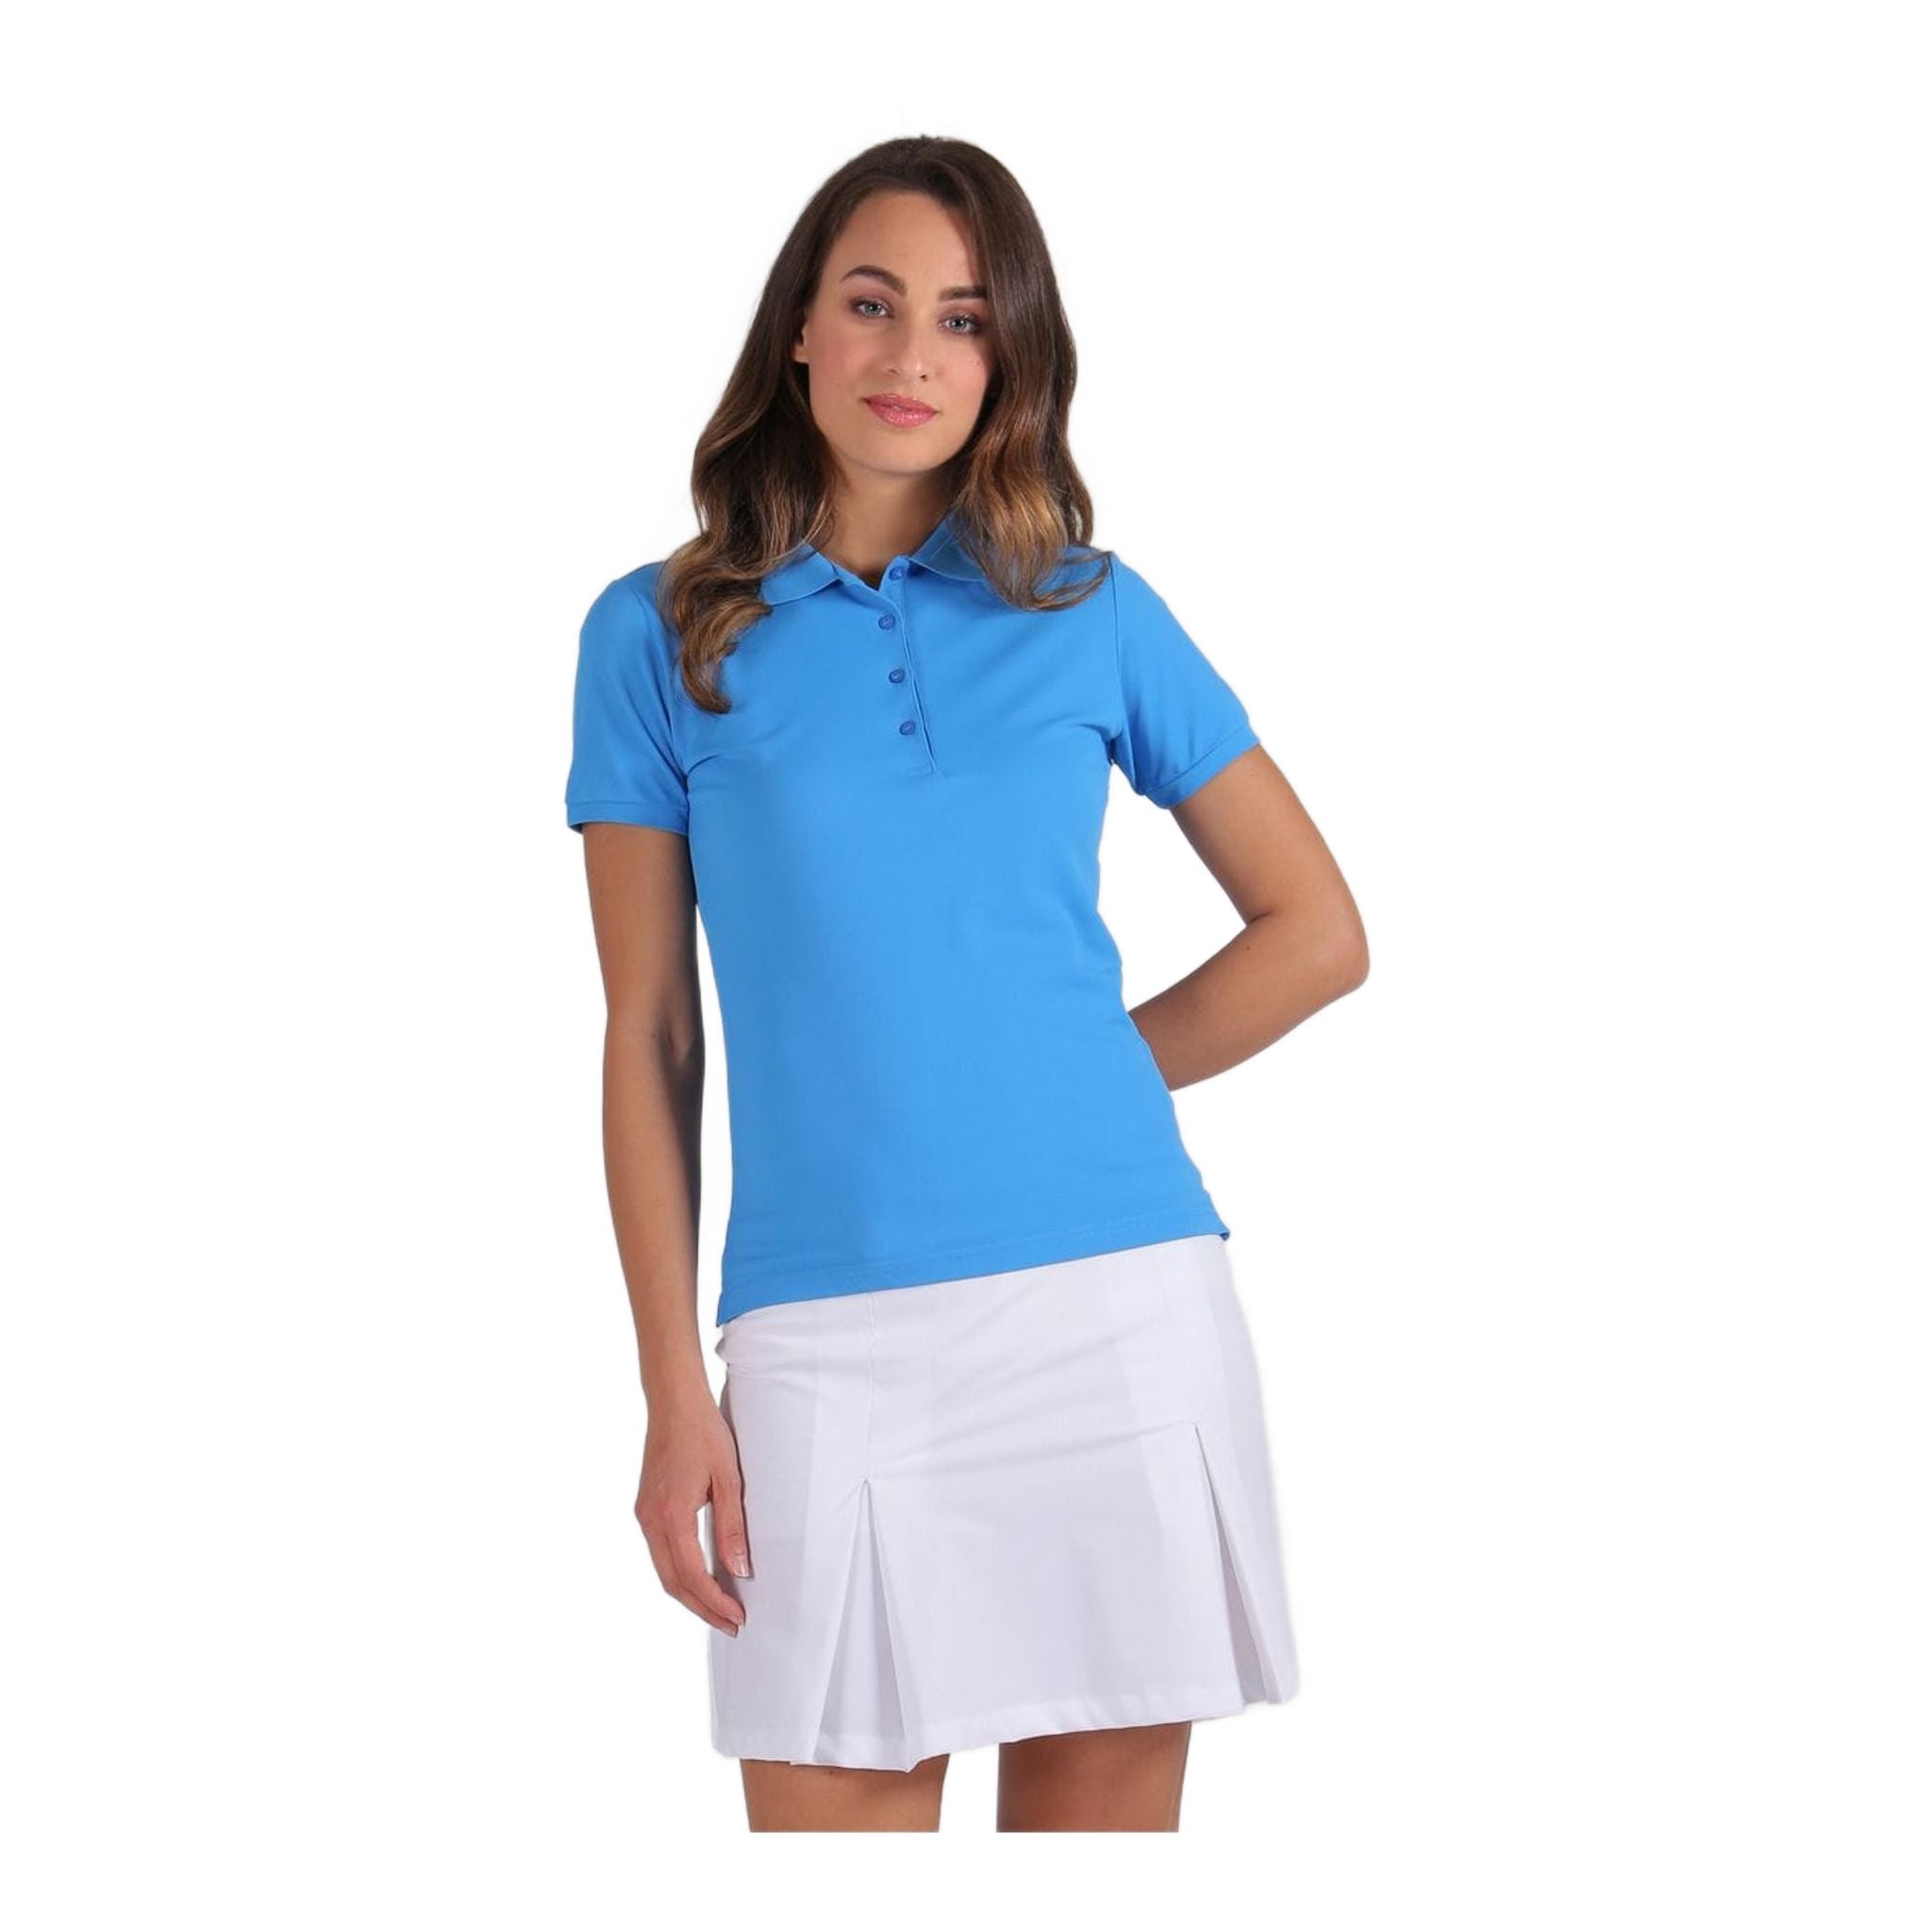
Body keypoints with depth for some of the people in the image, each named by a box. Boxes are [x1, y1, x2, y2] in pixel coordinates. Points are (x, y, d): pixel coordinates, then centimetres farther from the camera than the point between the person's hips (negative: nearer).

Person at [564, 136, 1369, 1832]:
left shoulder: (1092, 613, 8)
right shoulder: (660, 637, 6)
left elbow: (1318, 933, 12)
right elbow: (649, 1043, 4)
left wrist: (1075, 1081, 5)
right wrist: (674, 1390, -1)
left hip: (1124, 1308, 1)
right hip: (831, 1343, -1)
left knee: (1101, 1805, 8)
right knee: (835, 1803, 0)